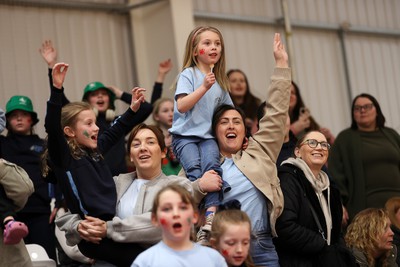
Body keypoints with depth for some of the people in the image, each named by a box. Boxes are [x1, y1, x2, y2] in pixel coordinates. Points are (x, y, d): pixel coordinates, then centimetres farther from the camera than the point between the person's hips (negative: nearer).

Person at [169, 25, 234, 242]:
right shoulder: (189, 74, 1)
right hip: (185, 135, -3)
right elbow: (182, 106, -12)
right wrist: (204, 87, -17)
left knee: (211, 164, -27)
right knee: (195, 169, -27)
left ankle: (212, 214, -39)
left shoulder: (220, 81, 17)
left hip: (208, 136, 3)